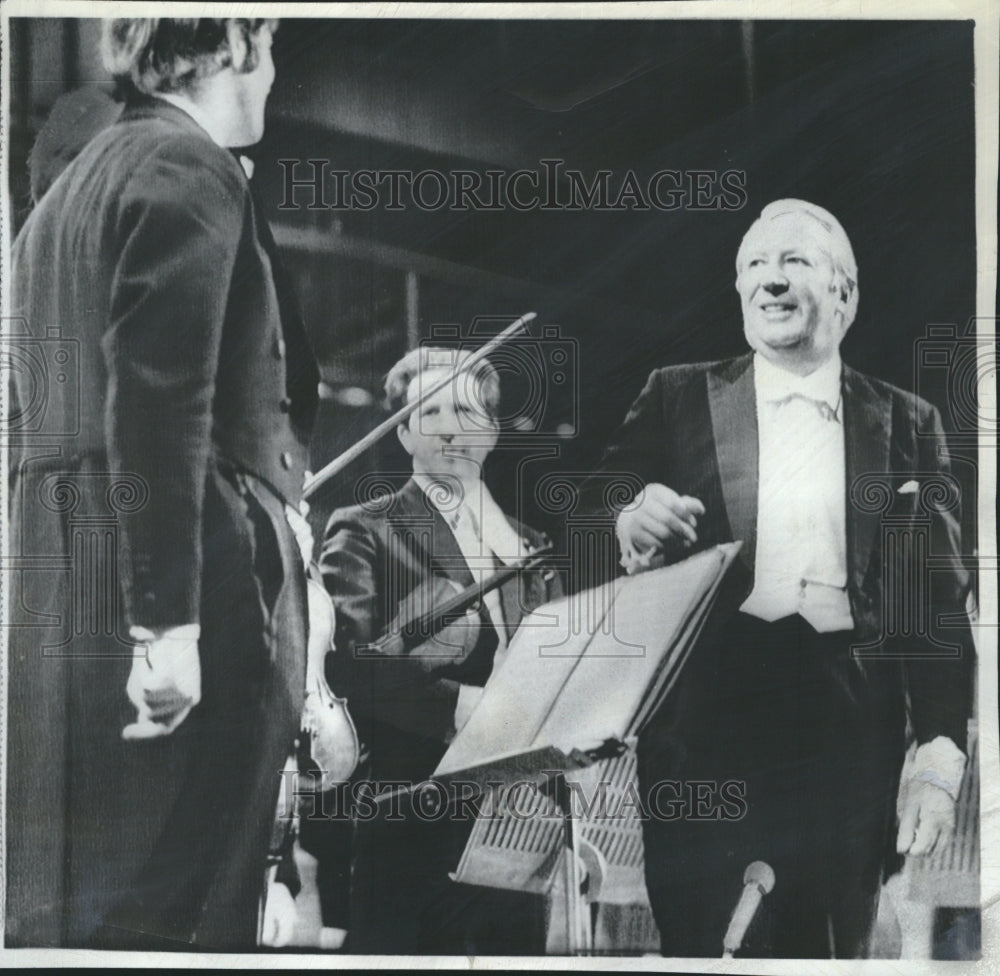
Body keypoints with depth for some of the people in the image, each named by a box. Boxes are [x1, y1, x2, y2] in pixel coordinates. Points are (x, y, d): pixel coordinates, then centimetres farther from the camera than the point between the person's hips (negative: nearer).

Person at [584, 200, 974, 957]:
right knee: (706, 946, 3)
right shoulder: (677, 399, 7)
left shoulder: (907, 423, 7)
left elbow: (939, 599, 3)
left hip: (847, 733, 1)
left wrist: (941, 757, -5)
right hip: (704, 730, -1)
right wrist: (629, 525, -19)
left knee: (831, 948, 10)